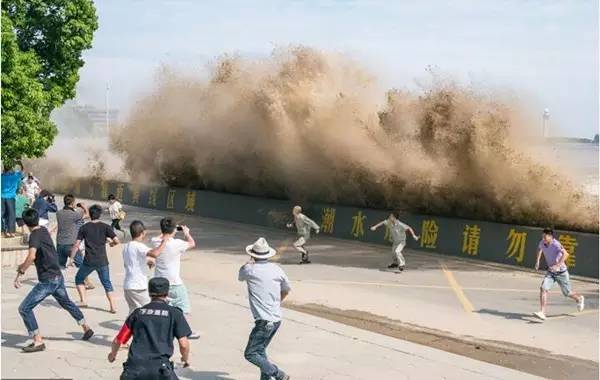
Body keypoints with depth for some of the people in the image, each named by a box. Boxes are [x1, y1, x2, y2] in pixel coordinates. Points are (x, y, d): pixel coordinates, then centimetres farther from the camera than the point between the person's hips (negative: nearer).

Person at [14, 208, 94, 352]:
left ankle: (38, 342, -8)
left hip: (47, 280, -9)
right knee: (67, 303, 29)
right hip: (58, 277, 9)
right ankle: (86, 329, 42)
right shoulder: (44, 231, 9)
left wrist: (20, 273, -29)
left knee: (24, 308, -6)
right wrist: (24, 265, 23)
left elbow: (32, 256, -34)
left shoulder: (35, 235, -16)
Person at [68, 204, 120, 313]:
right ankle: (112, 306, 6)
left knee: (79, 279, 22)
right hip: (102, 261, 1)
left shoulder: (84, 228, 1)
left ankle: (83, 300, 10)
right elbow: (116, 241, -6)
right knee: (107, 283, 13)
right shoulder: (105, 227, 1)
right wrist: (112, 243, 17)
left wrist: (71, 258, 5)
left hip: (89, 261, -1)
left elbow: (76, 245, -2)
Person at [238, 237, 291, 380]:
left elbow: (240, 276, 14)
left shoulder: (250, 270, -10)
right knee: (260, 350, 21)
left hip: (264, 321, -7)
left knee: (250, 354, -1)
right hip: (277, 319, 7)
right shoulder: (276, 269, 4)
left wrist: (250, 262, 14)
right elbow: (286, 289, 20)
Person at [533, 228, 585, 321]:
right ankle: (542, 313, -19)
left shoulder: (556, 244, -27)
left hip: (561, 272, -5)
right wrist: (538, 260, 9)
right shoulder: (542, 243, -7)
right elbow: (540, 248, 19)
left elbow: (565, 254, -43)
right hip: (550, 272, 5)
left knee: (567, 293, 12)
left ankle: (579, 298, 46)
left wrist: (557, 265, -50)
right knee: (543, 288, -17)